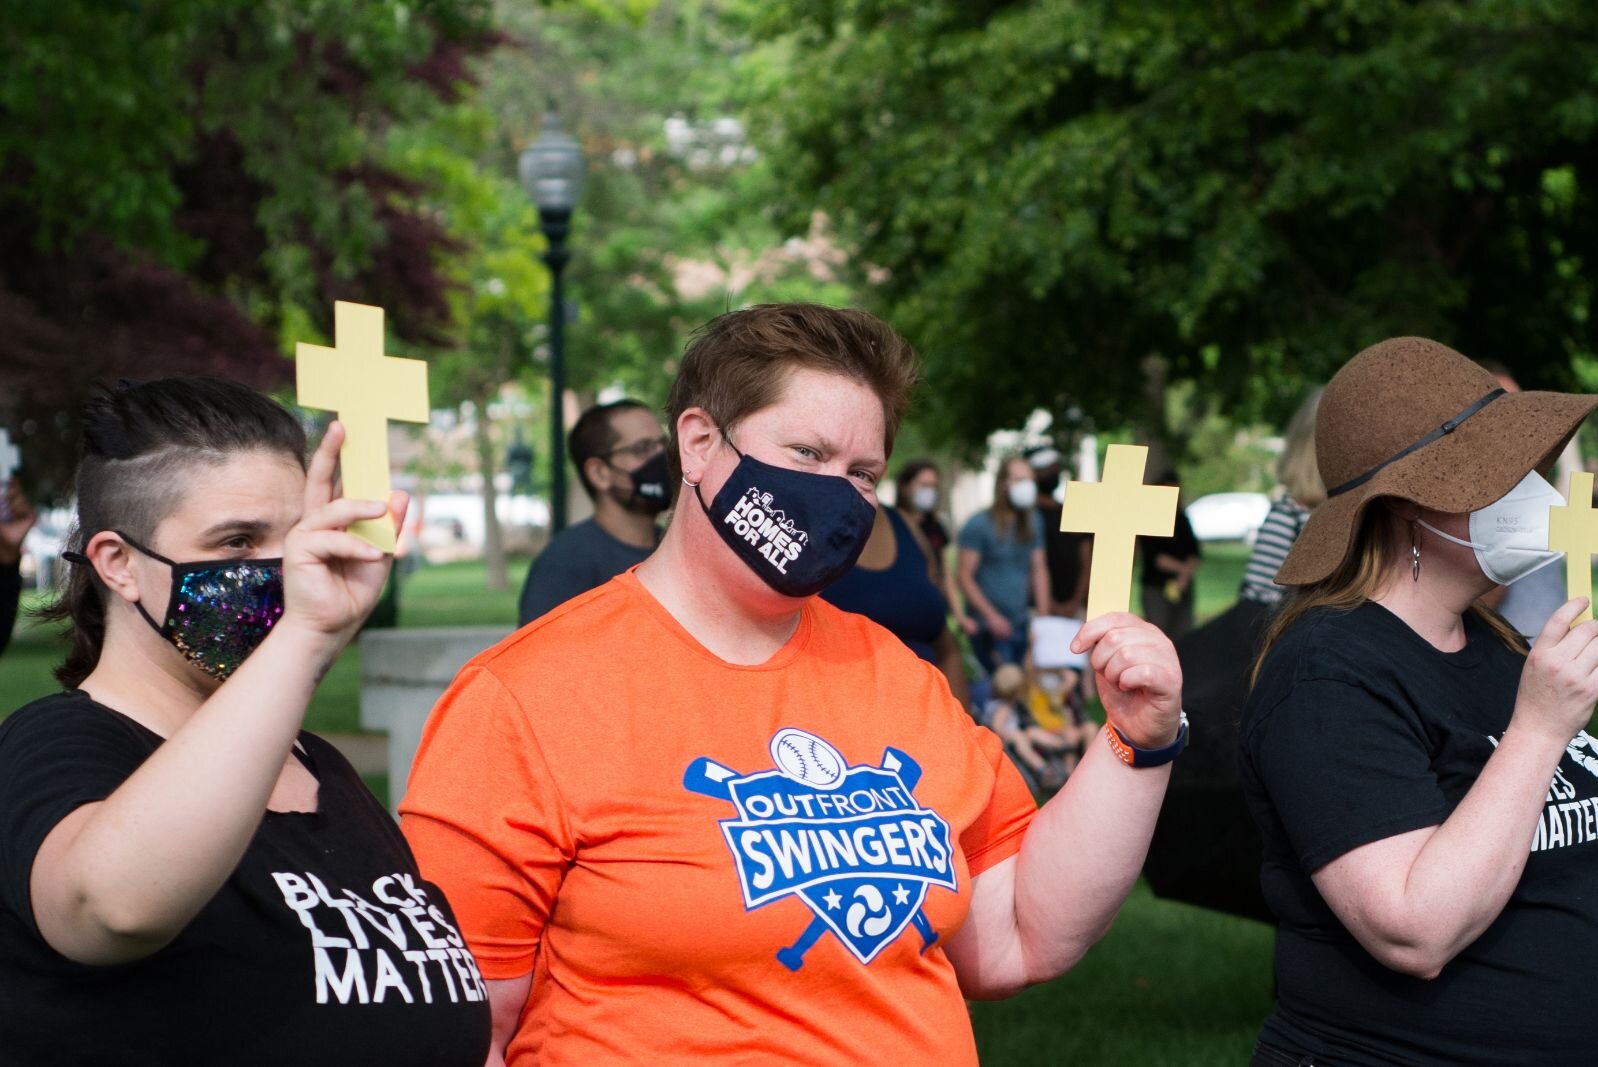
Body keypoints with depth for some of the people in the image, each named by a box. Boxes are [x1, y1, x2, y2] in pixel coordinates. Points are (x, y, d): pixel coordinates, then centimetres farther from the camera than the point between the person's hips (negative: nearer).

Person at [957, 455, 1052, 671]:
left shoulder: (1033, 522, 12)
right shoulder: (979, 524, -7)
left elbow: (1039, 569, 15)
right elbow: (966, 577, -9)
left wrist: (1043, 613, 5)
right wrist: (991, 616, -15)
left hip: (1020, 622, 6)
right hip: (989, 627, -6)